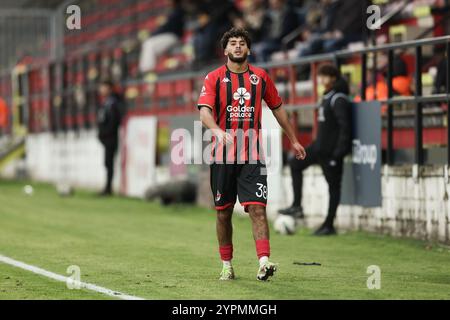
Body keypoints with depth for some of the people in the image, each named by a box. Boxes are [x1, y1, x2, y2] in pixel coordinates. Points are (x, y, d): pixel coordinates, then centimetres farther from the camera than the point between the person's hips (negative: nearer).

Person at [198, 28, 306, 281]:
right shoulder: (214, 78, 1)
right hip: (223, 155, 0)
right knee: (224, 212, 6)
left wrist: (294, 140, 26)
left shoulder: (261, 77, 9)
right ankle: (227, 265, 18)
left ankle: (264, 262, -21)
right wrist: (217, 129, -34)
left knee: (258, 208, -12)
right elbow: (205, 111, -13)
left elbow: (277, 108, 21)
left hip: (252, 156, 0)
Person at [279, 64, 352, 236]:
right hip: (319, 147, 10)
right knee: (295, 164, 14)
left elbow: (344, 127, -21)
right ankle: (297, 206, 12)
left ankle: (329, 225, 3)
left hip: (331, 150, -10)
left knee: (334, 185, -2)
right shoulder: (328, 97, 13)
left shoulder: (339, 100, -16)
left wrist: (339, 152, -23)